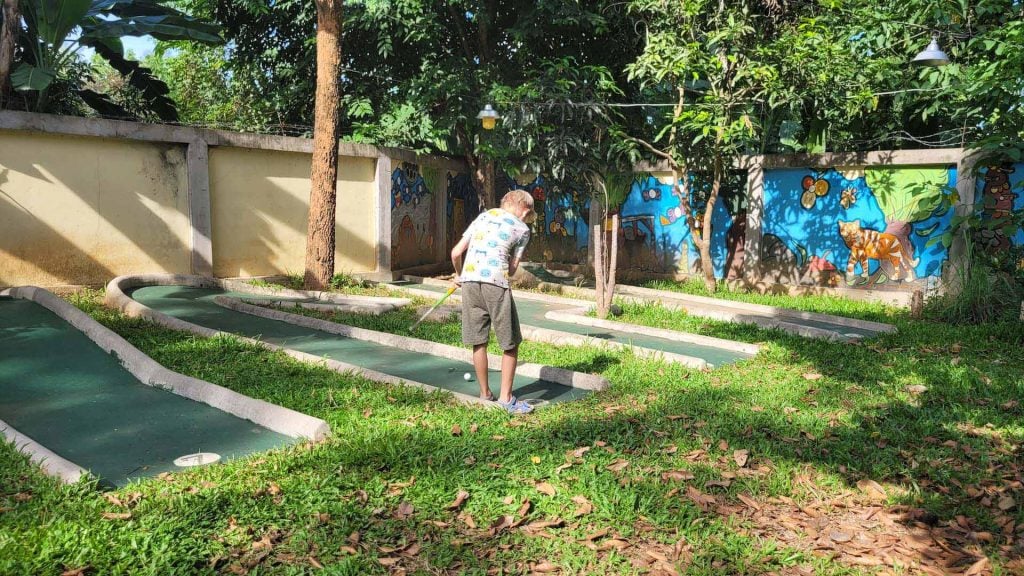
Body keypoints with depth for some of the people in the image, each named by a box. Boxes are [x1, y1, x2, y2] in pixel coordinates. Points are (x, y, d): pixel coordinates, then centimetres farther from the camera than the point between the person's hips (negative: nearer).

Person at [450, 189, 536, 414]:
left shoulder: (484, 215, 19)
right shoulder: (522, 229, 10)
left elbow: (456, 252, 14)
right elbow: (512, 269, 8)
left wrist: (459, 275, 30)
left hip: (469, 280, 4)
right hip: (496, 283, -4)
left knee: (479, 341, 13)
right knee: (510, 343, 8)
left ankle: (485, 393, 24)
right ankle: (506, 397, 9)